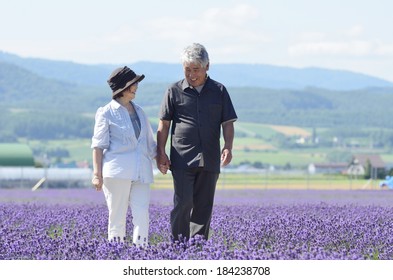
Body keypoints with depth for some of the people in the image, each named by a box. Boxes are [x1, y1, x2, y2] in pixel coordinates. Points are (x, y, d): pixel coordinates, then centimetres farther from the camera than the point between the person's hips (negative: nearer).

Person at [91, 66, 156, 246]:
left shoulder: (139, 112, 19)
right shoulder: (107, 113, 3)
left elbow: (150, 143, 25)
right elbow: (98, 145, -1)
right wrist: (97, 174, -8)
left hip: (141, 172, 4)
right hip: (118, 171, -4)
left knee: (142, 216, -9)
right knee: (117, 217, -1)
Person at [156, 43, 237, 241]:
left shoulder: (219, 91, 9)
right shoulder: (174, 91, 5)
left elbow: (228, 123, 8)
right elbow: (164, 124, 6)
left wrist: (228, 147, -8)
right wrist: (160, 152, -3)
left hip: (209, 160, 2)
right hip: (182, 159, -2)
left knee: (204, 206, 4)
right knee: (183, 202, -12)